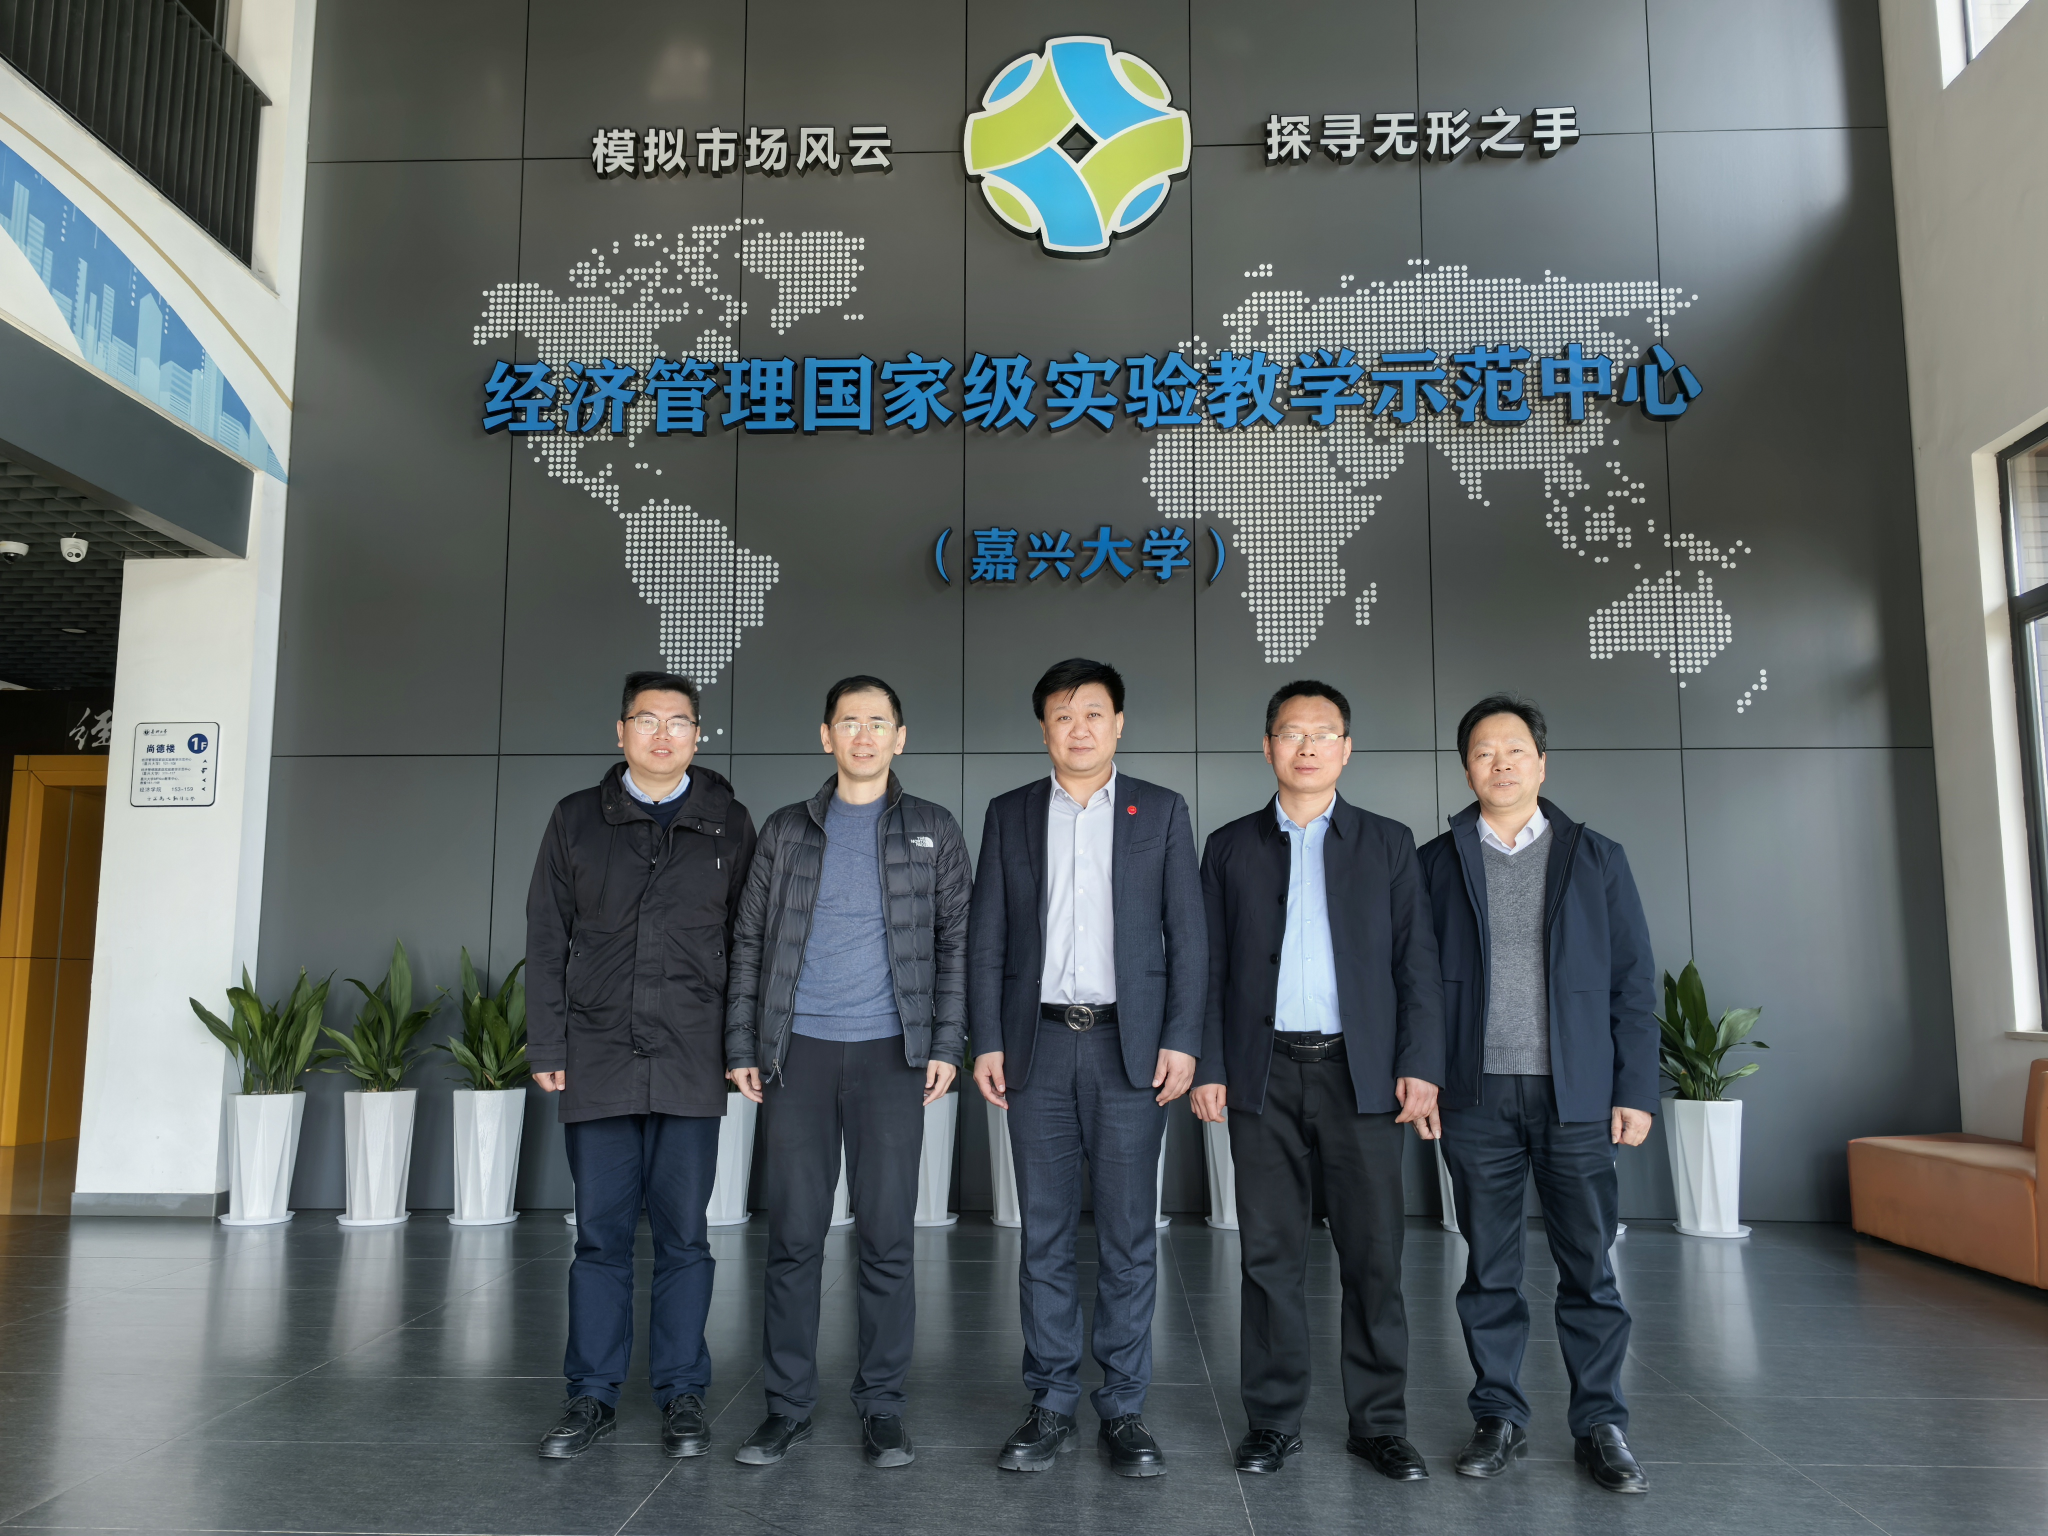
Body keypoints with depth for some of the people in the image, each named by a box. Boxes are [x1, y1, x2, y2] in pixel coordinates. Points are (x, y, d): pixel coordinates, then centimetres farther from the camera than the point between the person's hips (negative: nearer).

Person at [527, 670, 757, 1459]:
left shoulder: (729, 825, 6)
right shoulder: (577, 820, 8)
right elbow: (546, 941, 8)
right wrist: (547, 1048, 2)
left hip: (690, 1066, -1)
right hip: (597, 1060, 1)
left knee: (683, 1236, 5)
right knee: (600, 1235, 7)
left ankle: (681, 1398, 17)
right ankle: (592, 1397, 19)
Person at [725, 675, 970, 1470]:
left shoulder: (934, 831, 7)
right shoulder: (785, 831, 10)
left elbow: (955, 941, 5)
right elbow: (749, 943, 10)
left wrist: (947, 1043, -3)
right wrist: (742, 1047, 3)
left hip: (890, 1052, -1)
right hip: (798, 1049, 1)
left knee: (888, 1236, 2)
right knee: (793, 1235, 4)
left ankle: (881, 1406, 14)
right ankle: (788, 1404, 16)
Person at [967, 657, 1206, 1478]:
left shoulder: (1161, 812, 6)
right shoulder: (1010, 814, 9)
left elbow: (1187, 934, 3)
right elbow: (986, 936, 7)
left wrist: (1182, 1039, -6)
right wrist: (986, 1041, 0)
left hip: (1129, 1047, -1)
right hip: (1038, 1045, 1)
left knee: (1128, 1236, 3)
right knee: (1044, 1235, 6)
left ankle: (1123, 1410, 15)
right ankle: (1050, 1407, 17)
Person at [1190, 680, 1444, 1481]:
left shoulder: (1387, 843, 8)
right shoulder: (1230, 846, 9)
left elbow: (1417, 963, 4)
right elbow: (1209, 966, 7)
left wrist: (1419, 1067, -5)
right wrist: (1207, 1067, -1)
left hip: (1361, 1072, 0)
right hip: (1263, 1073, 1)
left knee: (1373, 1252, 2)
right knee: (1270, 1254, 5)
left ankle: (1379, 1422, 15)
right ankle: (1273, 1421, 16)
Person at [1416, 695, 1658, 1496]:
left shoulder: (1597, 858, 8)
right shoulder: (1436, 863, 7)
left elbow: (1632, 983, 5)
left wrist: (1637, 1088, -2)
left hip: (1576, 1094, 0)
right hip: (1476, 1096, 0)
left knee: (1588, 1266, 4)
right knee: (1489, 1269, 7)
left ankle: (1600, 1425, 16)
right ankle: (1499, 1419, 18)